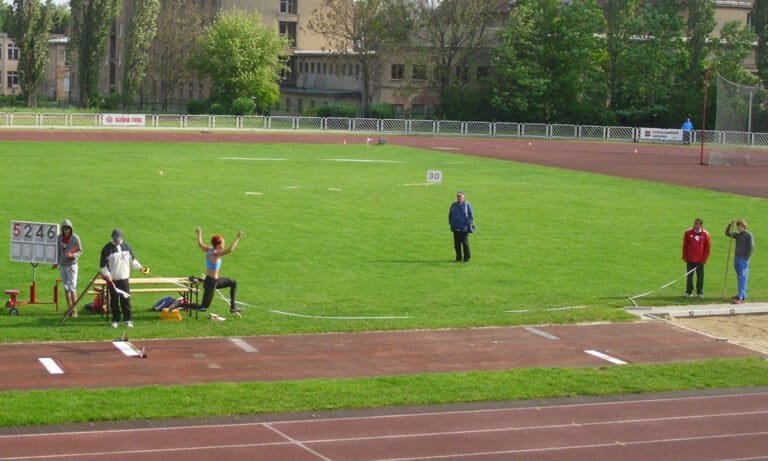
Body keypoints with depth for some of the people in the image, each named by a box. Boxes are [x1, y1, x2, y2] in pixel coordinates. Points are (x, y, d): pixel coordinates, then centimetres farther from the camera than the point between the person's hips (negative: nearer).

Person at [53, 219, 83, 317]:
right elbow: (58, 251, 13)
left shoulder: (75, 238, -9)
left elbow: (80, 251, -5)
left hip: (72, 264, -4)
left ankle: (74, 309, -6)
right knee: (66, 287, 10)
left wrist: (72, 255, -22)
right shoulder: (59, 238, 2)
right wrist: (56, 262, 12)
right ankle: (69, 308, 18)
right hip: (62, 265, 4)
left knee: (72, 287, -10)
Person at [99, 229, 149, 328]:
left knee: (126, 299, -1)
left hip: (124, 278, 2)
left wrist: (140, 267, 8)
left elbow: (132, 260, 19)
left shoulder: (127, 247, 8)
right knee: (114, 300, 3)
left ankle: (128, 320, 5)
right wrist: (107, 276, -13)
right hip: (112, 279, -2)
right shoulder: (107, 248, -4)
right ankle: (115, 320, 12)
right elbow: (103, 264, -4)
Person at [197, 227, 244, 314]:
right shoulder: (215, 253, -25)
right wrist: (238, 238, -37)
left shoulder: (208, 249, -2)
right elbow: (230, 249, -40)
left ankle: (233, 306, 23)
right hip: (211, 282, -10)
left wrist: (199, 233, 36)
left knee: (233, 283, 22)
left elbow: (200, 244, 18)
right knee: (204, 307, -1)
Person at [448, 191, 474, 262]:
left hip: (464, 228, -4)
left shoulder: (467, 205, 0)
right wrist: (451, 224, 10)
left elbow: (471, 216, -1)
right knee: (457, 243, 4)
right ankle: (459, 257, 12)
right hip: (455, 228, 4)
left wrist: (469, 225, -9)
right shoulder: (453, 205, 13)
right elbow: (450, 215, 21)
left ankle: (467, 257, 1)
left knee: (465, 243, -7)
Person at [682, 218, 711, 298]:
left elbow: (707, 248, 3)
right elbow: (685, 246, 4)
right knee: (689, 276, 6)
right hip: (690, 260, 0)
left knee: (700, 276, 4)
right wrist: (684, 257, 0)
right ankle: (689, 291, 15)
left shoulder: (705, 234, 0)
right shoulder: (688, 233, 1)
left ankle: (700, 292, 13)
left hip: (700, 260, 0)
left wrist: (704, 258, -3)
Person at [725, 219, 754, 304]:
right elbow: (727, 233, 19)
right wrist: (730, 224, 6)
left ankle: (741, 297, -13)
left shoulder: (748, 235, -10)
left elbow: (751, 248, -14)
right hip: (737, 258, 8)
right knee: (739, 278, 13)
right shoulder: (738, 235, 11)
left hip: (743, 260, -8)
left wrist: (746, 259, -17)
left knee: (742, 278, -9)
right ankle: (742, 294, 21)